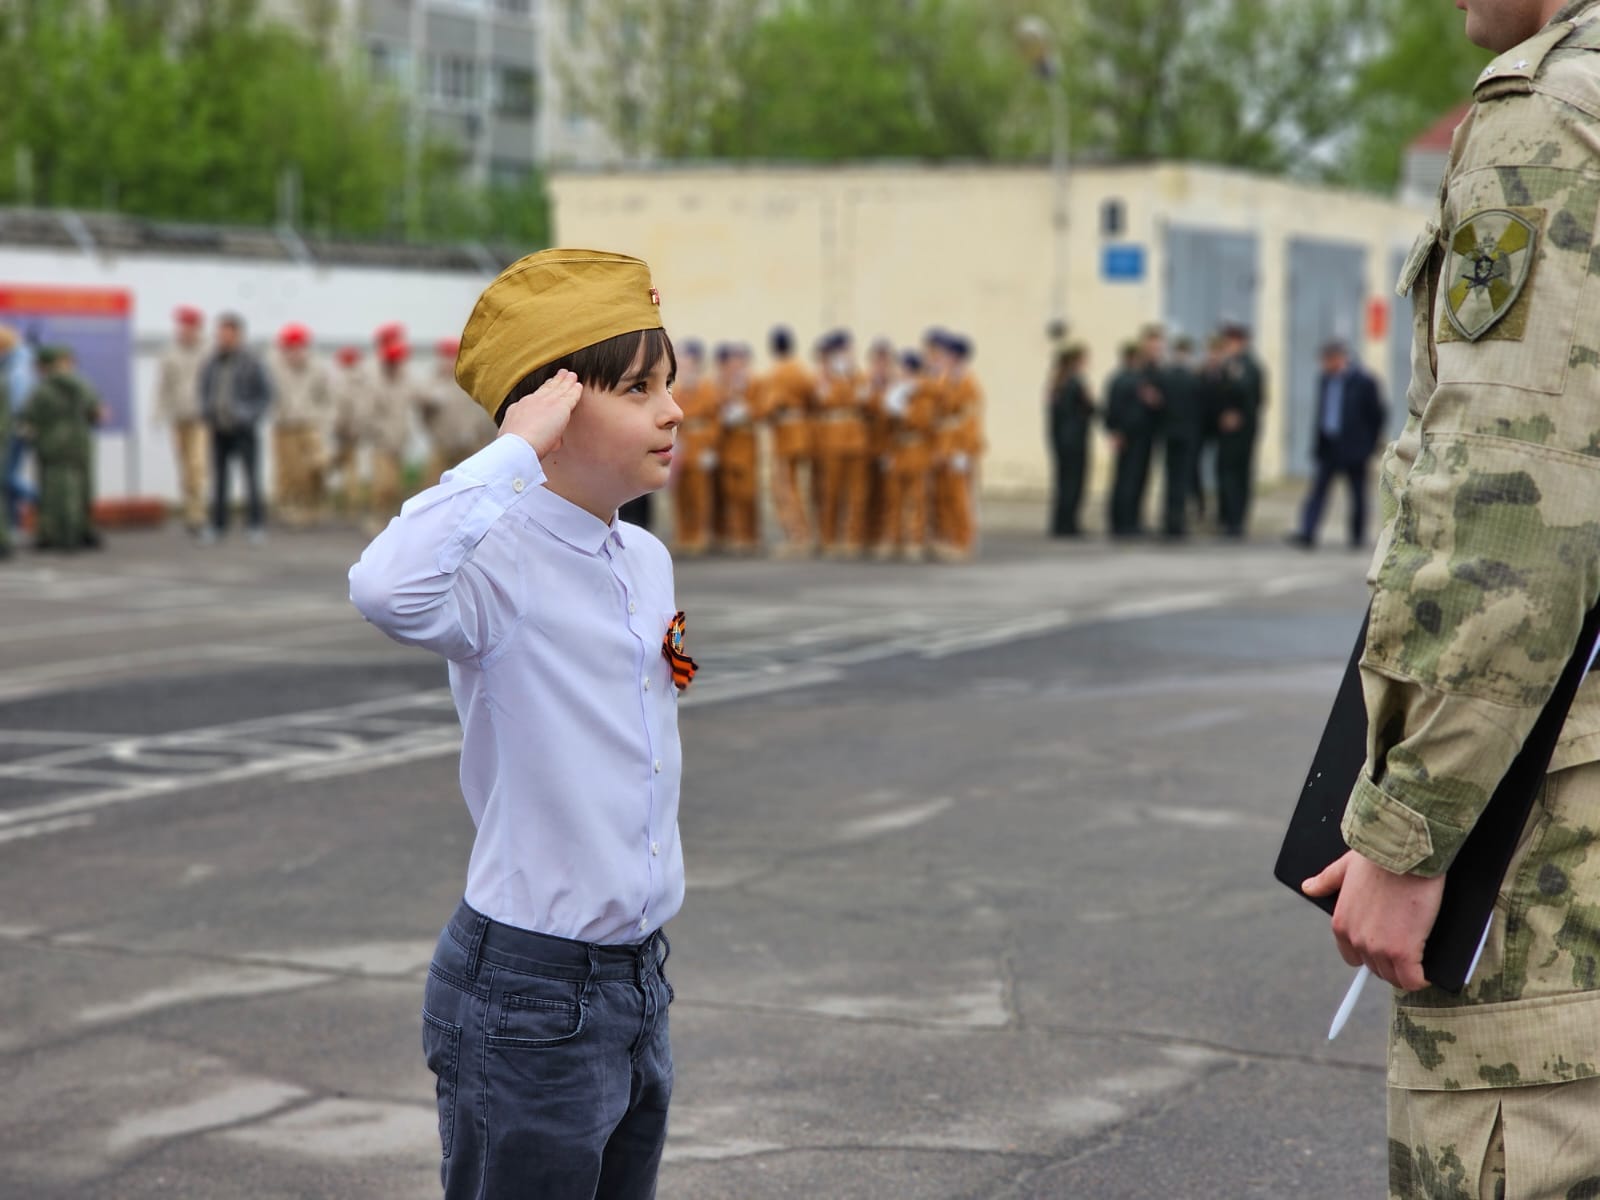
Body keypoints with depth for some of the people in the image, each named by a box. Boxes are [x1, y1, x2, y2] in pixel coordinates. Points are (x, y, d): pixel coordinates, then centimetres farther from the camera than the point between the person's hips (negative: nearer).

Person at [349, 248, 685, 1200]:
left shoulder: (647, 560, 8)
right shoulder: (501, 561, -17)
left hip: (639, 979, 8)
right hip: (530, 995, -8)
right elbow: (387, 588, -42)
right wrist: (517, 451, -34)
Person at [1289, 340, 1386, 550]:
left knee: (1357, 495, 6)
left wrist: (1371, 443, -3)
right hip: (1328, 447, 5)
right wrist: (1319, 442, 10)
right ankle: (1307, 533, -14)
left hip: (1353, 449, -5)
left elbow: (1378, 415, -4)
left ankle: (1358, 536, 17)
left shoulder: (1364, 383, -8)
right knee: (1317, 491, -6)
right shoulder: (1325, 380, 9)